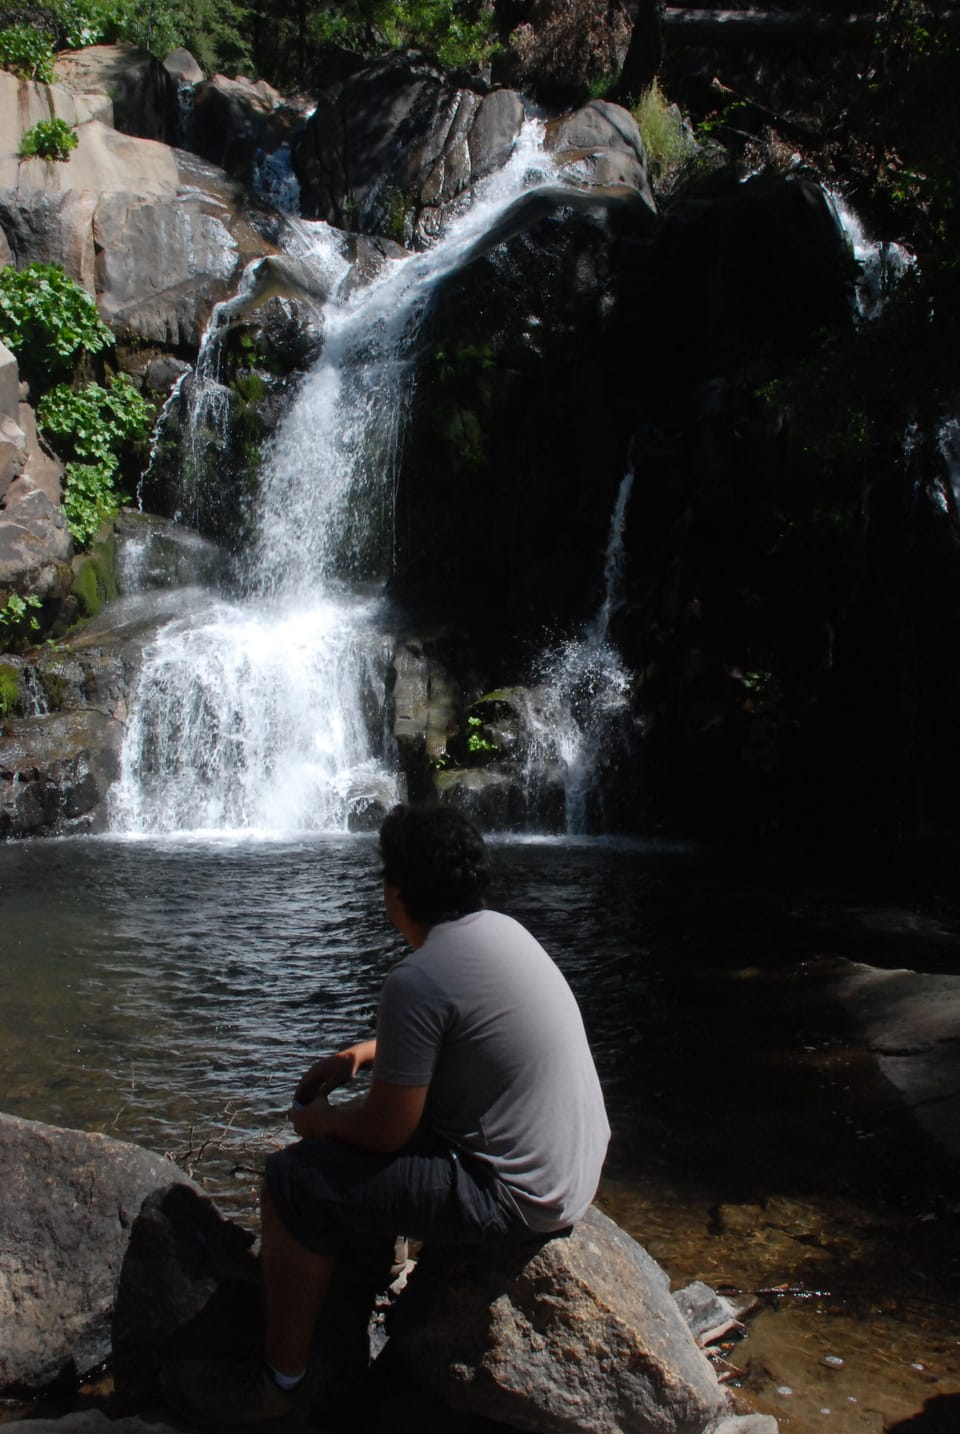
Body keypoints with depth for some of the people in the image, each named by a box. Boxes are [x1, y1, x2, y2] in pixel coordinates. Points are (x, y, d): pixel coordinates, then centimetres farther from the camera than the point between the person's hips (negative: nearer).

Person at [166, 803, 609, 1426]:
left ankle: (280, 1384, 13)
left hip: (518, 1197, -9)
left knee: (295, 1184, -2)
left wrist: (316, 1120, 3)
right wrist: (365, 1052, 16)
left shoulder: (417, 978, -23)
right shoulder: (502, 928, 3)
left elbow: (385, 1132, -17)